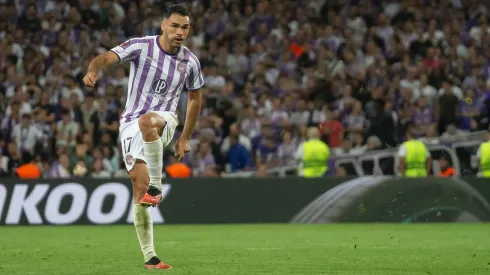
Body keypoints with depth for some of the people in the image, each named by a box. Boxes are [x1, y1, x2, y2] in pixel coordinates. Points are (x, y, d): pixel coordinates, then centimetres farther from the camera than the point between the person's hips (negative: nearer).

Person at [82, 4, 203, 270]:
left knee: (147, 121, -39)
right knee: (139, 184, -12)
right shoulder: (141, 46, -7)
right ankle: (149, 257, -4)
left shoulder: (190, 61, 2)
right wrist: (93, 69, -45)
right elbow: (107, 57, -21)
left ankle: (156, 186, -29)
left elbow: (195, 98, 17)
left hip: (163, 119, 0)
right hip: (131, 123, 0)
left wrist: (185, 138, 16)